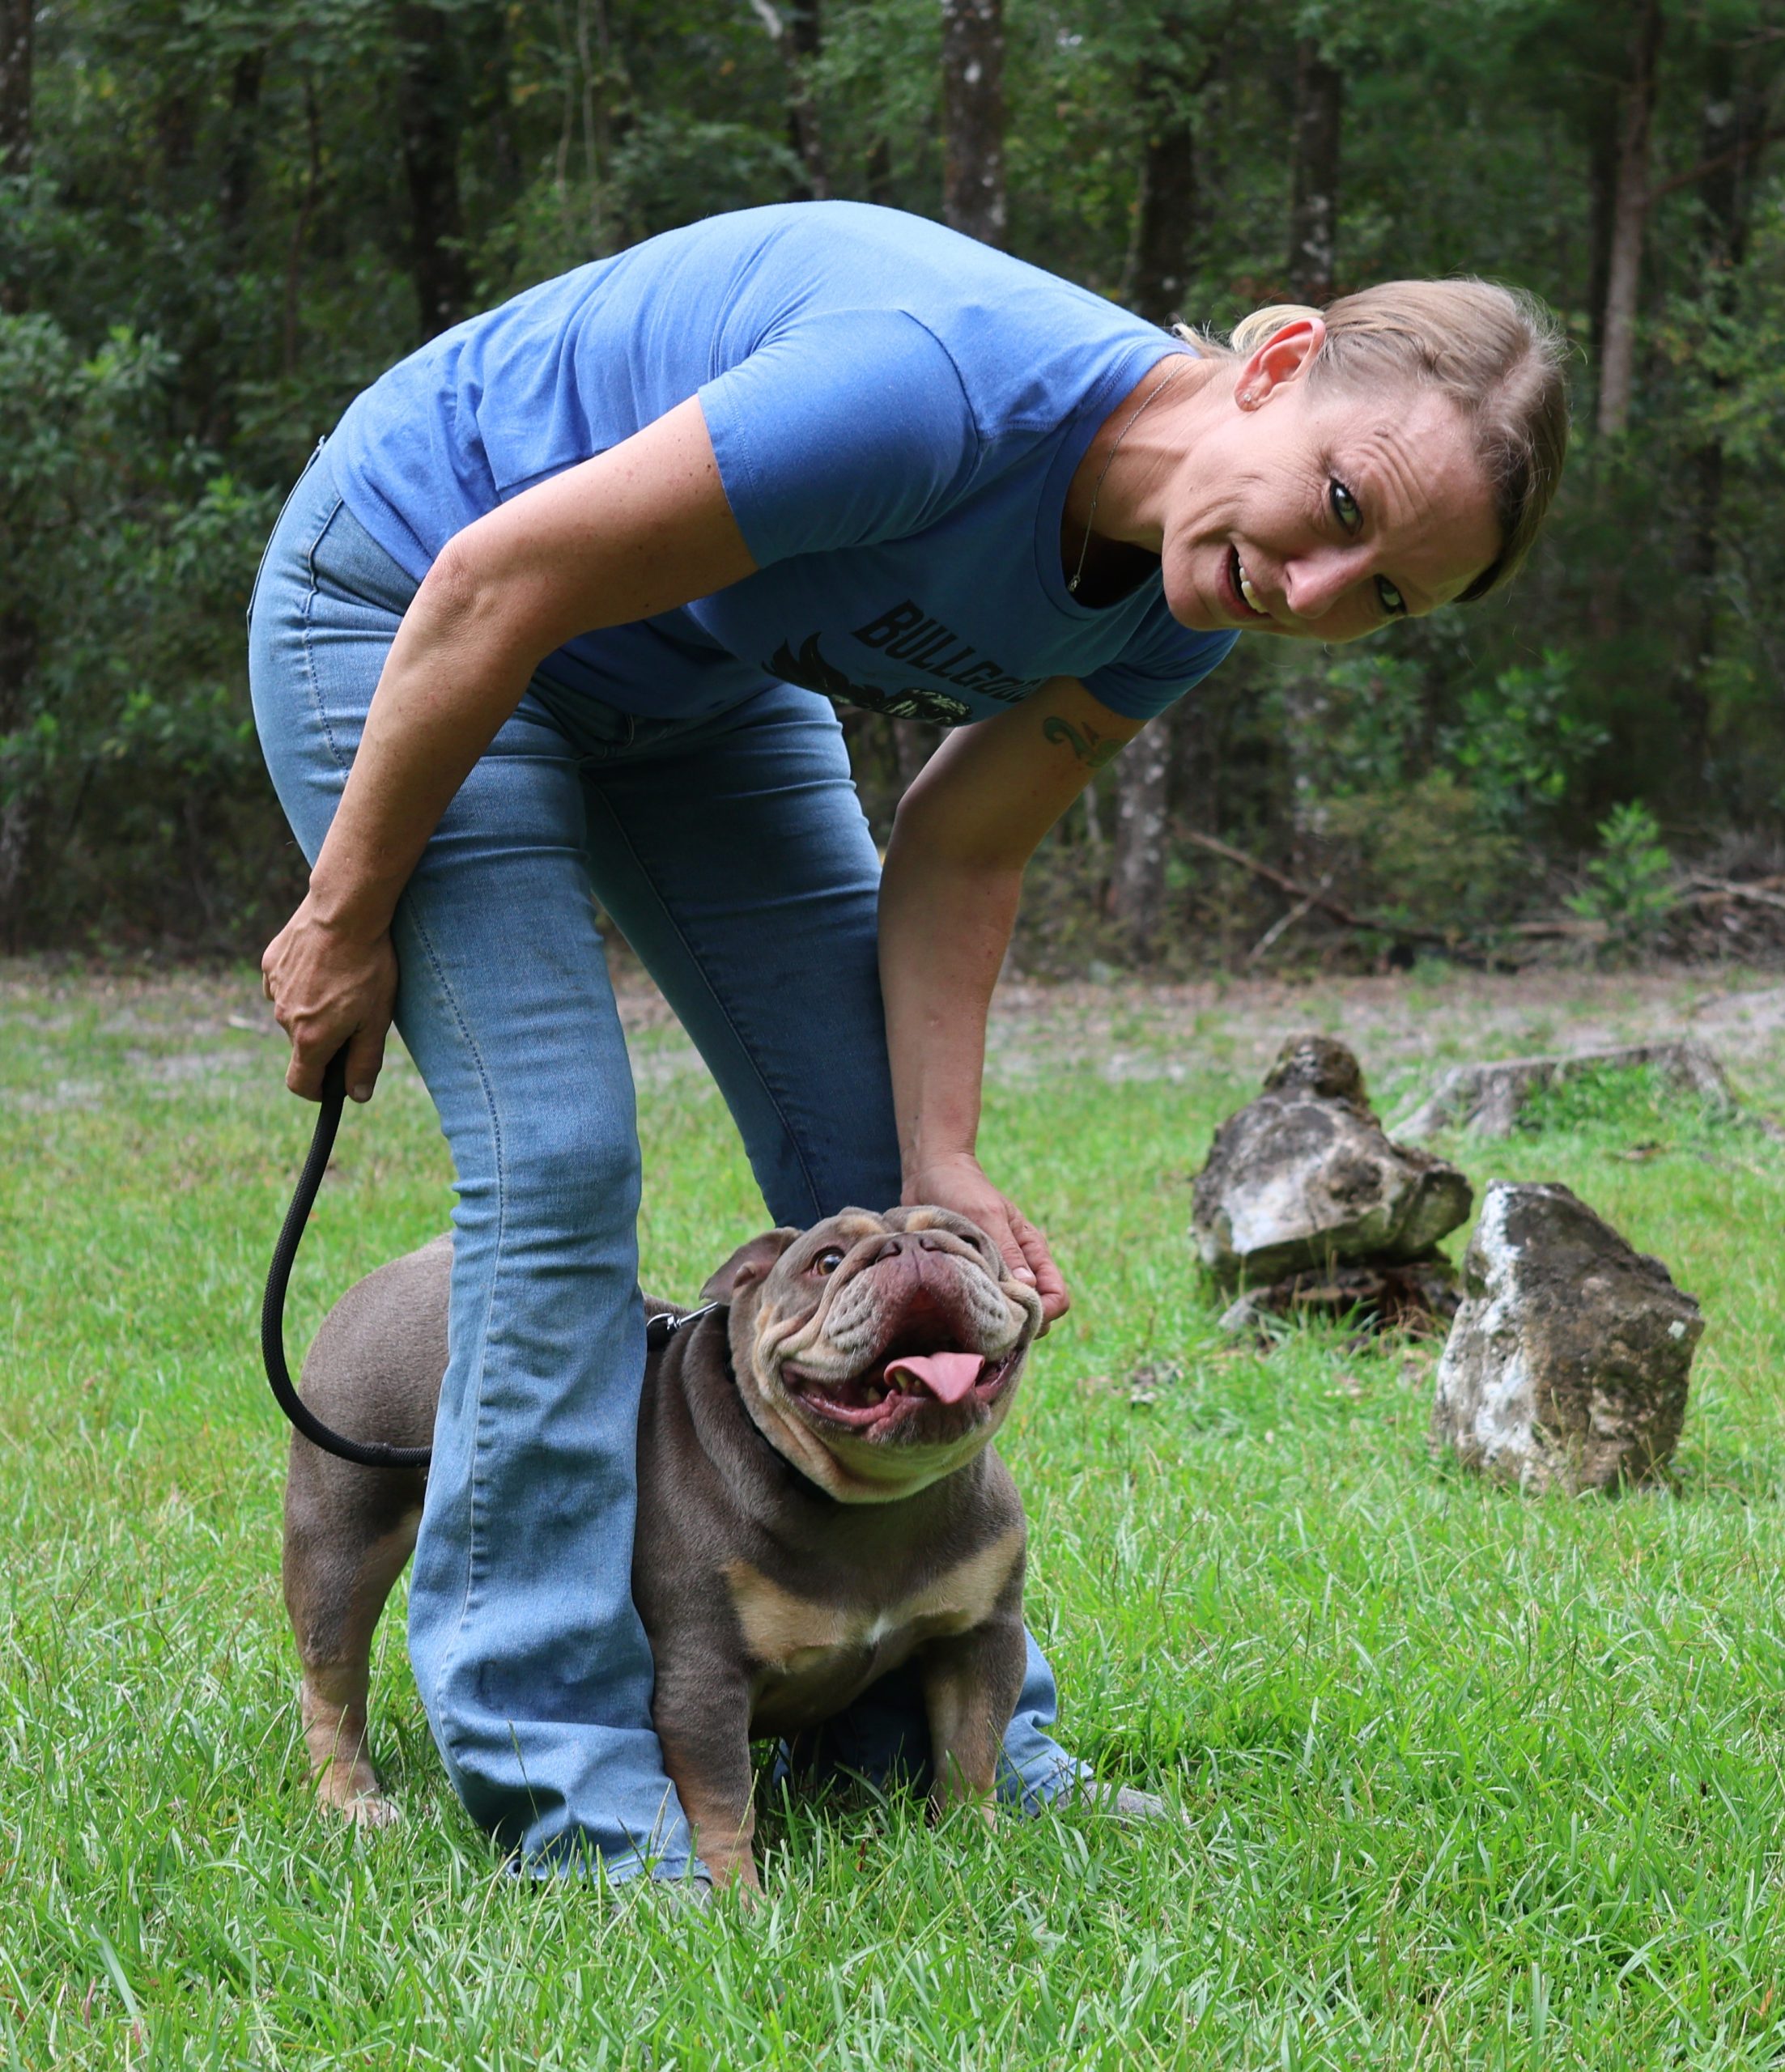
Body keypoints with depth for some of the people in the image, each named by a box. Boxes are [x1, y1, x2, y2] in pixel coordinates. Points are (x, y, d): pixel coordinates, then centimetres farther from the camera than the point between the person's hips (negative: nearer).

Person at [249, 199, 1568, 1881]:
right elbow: (495, 588, -31)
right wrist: (347, 919, -21)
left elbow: (954, 858, -3)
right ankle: (566, 1788, -8)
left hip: (696, 677, 7)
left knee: (871, 1172, 3)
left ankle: (943, 1730, 13)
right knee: (559, 1157, -16)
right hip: (405, 598, -7)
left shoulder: (1177, 611, -15)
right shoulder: (945, 386, -40)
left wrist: (942, 1160, -13)